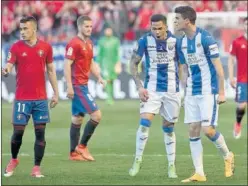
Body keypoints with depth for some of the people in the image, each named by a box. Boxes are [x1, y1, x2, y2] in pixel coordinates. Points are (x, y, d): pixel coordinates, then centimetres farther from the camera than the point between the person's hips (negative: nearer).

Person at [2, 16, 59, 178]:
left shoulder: (46, 47, 4)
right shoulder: (16, 47, -2)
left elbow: (51, 70, 11)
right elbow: (9, 66, -10)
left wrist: (56, 93, 9)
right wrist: (5, 71, -35)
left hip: (41, 99, 1)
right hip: (22, 98, -1)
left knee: (40, 132, 0)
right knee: (18, 131, 0)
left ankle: (37, 168, 6)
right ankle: (14, 160, 26)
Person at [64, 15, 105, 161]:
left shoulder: (89, 43, 14)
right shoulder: (74, 44, -14)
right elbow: (67, 65, -16)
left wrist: (99, 77, 6)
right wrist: (69, 87, -20)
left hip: (83, 85, 9)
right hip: (77, 86, -9)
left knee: (77, 118, 11)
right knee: (96, 115, -11)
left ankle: (74, 152, 15)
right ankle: (82, 146, -2)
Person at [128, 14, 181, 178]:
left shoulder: (175, 40, -6)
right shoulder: (145, 41, -7)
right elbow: (134, 63, 2)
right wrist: (140, 87, -6)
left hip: (172, 90, 1)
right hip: (152, 89, -1)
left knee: (168, 127, 7)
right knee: (145, 122, -16)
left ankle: (172, 166, 16)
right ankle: (138, 160, -4)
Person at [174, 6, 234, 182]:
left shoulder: (205, 38, -14)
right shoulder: (182, 43, 7)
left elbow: (218, 66, -12)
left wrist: (221, 92, -13)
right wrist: (186, 92, 17)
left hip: (208, 92, -7)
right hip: (192, 93, 7)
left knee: (208, 129, -12)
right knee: (193, 131, 0)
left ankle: (228, 156, 15)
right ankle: (199, 173, 4)